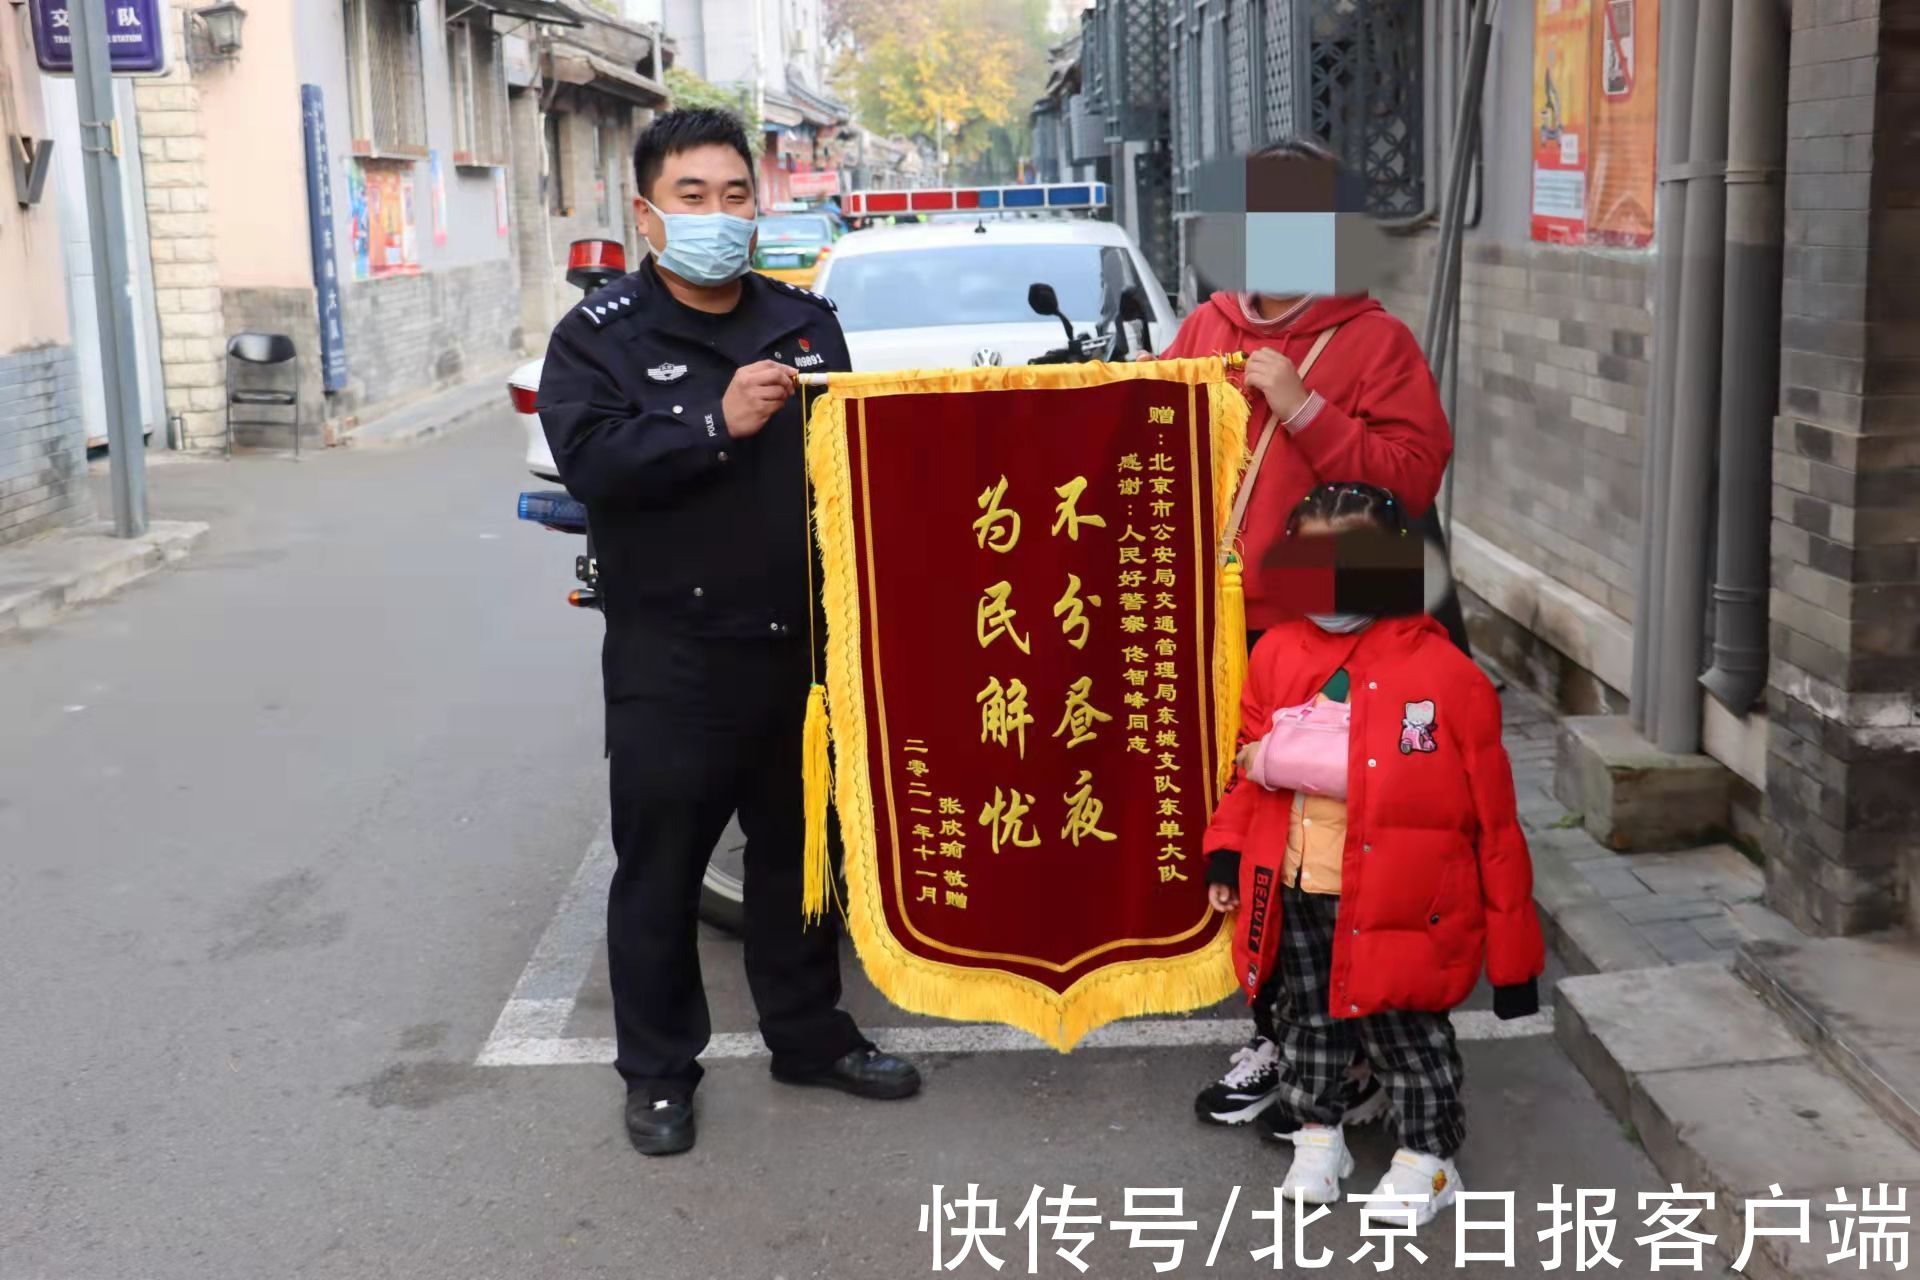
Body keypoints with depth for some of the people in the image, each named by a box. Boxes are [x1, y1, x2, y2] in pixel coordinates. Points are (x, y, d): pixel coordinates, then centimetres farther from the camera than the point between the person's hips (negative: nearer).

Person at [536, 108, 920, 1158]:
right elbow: (588, 457, -19)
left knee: (800, 845, 16)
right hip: (671, 657, -4)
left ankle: (808, 1033, 32)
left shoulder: (805, 322, 12)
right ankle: (657, 1069, 19)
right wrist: (717, 424, -26)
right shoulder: (601, 336, -2)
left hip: (800, 642, 4)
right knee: (661, 864, 4)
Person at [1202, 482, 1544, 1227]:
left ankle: (1429, 1157, 31)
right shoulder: (1277, 654, -4)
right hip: (1297, 893, 4)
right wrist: (1228, 853, -1)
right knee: (1310, 1018, 21)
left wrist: (1511, 942, -8)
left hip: (1395, 903, -4)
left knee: (1404, 1028, 11)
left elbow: (1493, 817, -11)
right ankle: (1316, 1131, 42)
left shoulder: (1444, 675, -16)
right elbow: (1251, 767, 10)